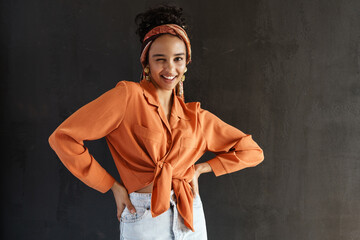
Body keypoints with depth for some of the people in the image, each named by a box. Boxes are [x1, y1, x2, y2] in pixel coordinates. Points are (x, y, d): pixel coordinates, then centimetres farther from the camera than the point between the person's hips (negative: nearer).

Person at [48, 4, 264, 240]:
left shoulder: (195, 116, 6)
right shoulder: (128, 96, -8)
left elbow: (252, 151, 12)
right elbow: (63, 137, -12)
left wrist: (199, 168, 1)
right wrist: (112, 186, -7)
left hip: (191, 218, 4)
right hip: (143, 219, -4)